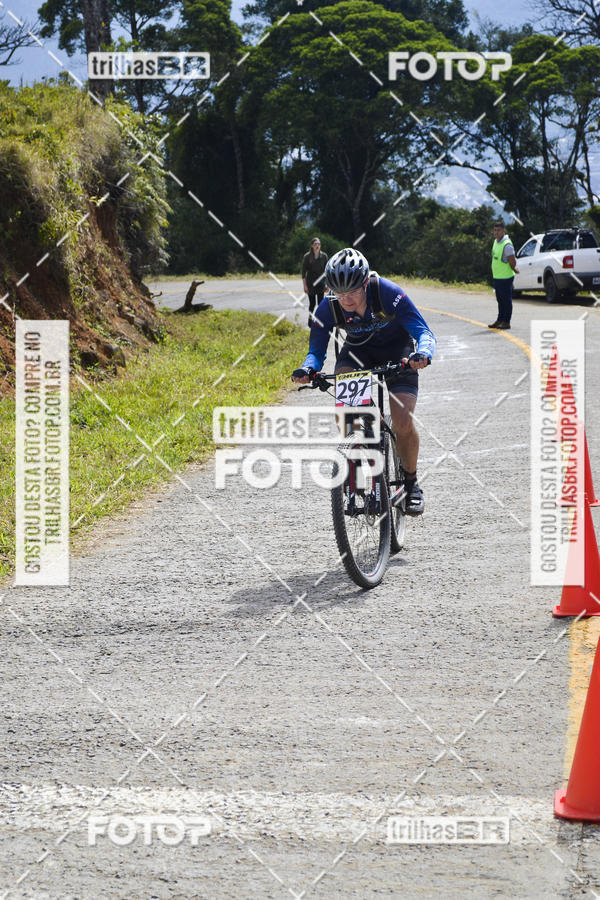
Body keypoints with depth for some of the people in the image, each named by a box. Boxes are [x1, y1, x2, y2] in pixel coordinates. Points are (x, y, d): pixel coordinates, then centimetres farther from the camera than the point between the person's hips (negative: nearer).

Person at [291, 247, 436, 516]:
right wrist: (307, 369, -39)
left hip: (397, 353, -2)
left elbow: (424, 331, -30)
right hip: (358, 351, 2)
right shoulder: (329, 308, -23)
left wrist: (422, 353, -53)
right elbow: (317, 350, -16)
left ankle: (411, 482, 6)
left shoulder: (388, 293, -31)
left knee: (403, 422, -19)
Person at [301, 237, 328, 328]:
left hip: (320, 283, 1)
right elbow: (303, 272, -2)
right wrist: (304, 285, -6)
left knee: (320, 303, -2)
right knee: (312, 303, 3)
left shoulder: (323, 256, 2)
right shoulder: (307, 257, -4)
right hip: (310, 283, -1)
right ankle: (310, 319, 19)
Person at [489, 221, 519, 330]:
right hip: (497, 276, 9)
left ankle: (506, 322, 3)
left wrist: (513, 269, 0)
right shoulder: (496, 241, 10)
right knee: (500, 300, 16)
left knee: (506, 300, -2)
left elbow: (512, 262, -20)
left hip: (505, 277, -9)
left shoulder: (507, 245, -19)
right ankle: (500, 320, 24)